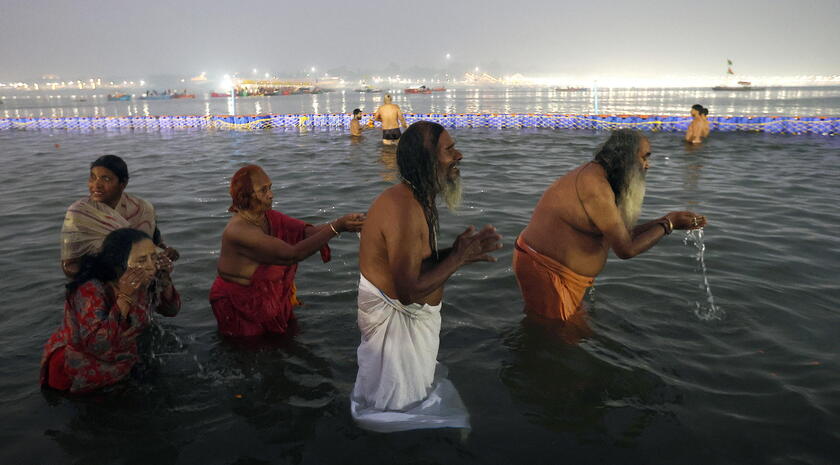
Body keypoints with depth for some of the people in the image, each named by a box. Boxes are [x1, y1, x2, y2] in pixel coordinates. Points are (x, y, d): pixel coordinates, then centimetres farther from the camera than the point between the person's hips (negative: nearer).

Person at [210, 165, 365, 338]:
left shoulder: (267, 217, -3)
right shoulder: (239, 231, -29)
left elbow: (308, 231, -12)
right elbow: (292, 254, -35)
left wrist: (343, 224, -31)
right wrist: (336, 227, -38)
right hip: (239, 308, -7)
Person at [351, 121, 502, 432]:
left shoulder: (416, 199, 4)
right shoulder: (405, 210, -31)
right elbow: (410, 290, -32)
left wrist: (460, 250, -4)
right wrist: (458, 258, -23)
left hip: (409, 315, 11)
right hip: (396, 321, -11)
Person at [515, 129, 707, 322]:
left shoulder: (594, 175, 11)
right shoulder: (596, 186, -22)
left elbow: (621, 234, 13)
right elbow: (626, 249, -18)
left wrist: (665, 220, 10)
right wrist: (669, 224, -6)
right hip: (545, 270, -10)